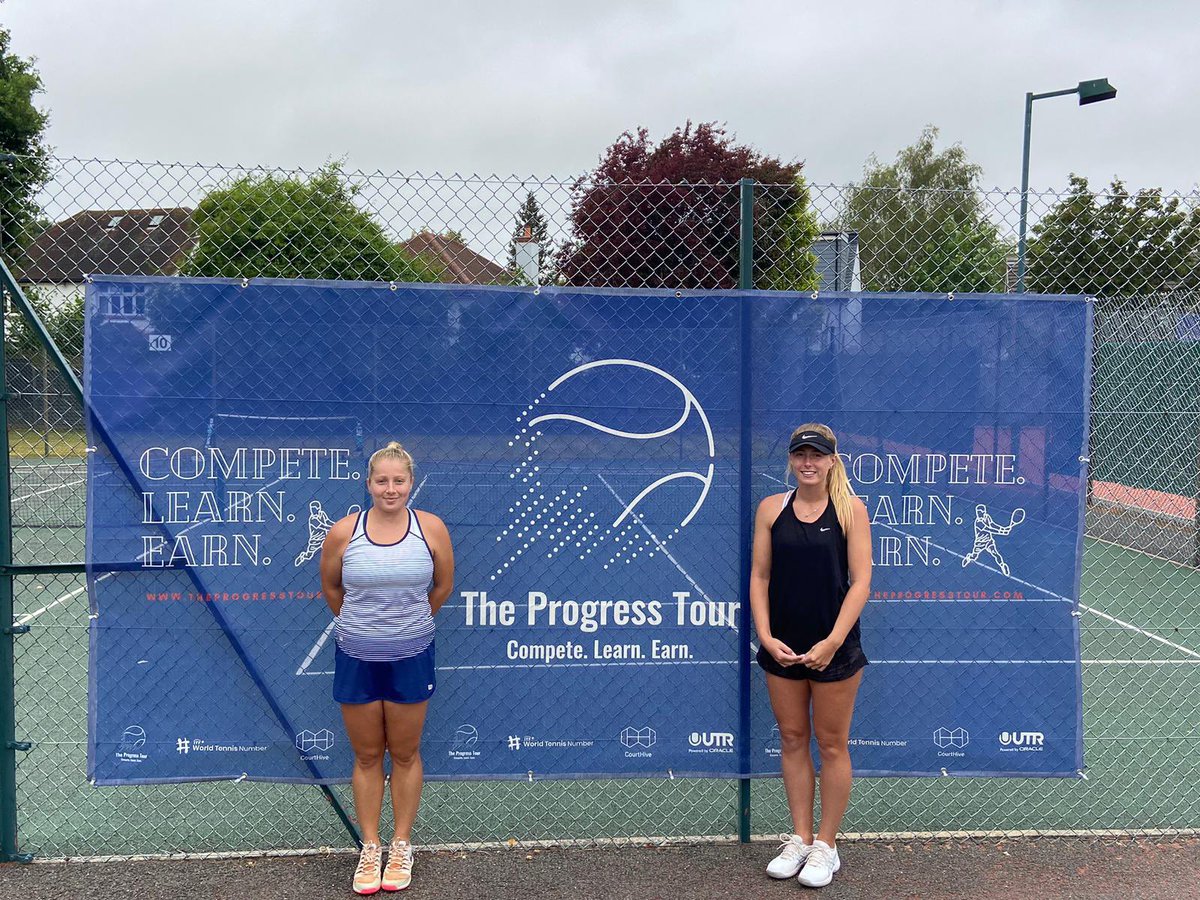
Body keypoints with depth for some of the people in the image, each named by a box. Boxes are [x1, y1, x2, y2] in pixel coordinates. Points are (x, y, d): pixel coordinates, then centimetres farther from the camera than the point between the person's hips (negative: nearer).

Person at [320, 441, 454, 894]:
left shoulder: (431, 528, -9)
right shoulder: (343, 532, -10)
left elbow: (443, 586, 6)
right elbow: (330, 587, 8)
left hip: (411, 658, 0)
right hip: (356, 658, 0)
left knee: (405, 754, 12)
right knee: (367, 756, 12)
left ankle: (402, 845, 26)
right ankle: (370, 848, 24)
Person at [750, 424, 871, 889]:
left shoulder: (850, 508, -5)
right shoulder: (772, 508, 2)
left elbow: (860, 580, -8)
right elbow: (759, 576, 3)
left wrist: (832, 642, -14)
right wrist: (766, 636, -8)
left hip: (834, 646, -3)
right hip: (782, 645, 3)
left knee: (831, 744, 7)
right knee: (792, 739, 11)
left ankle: (826, 846, 19)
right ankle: (799, 839, 24)